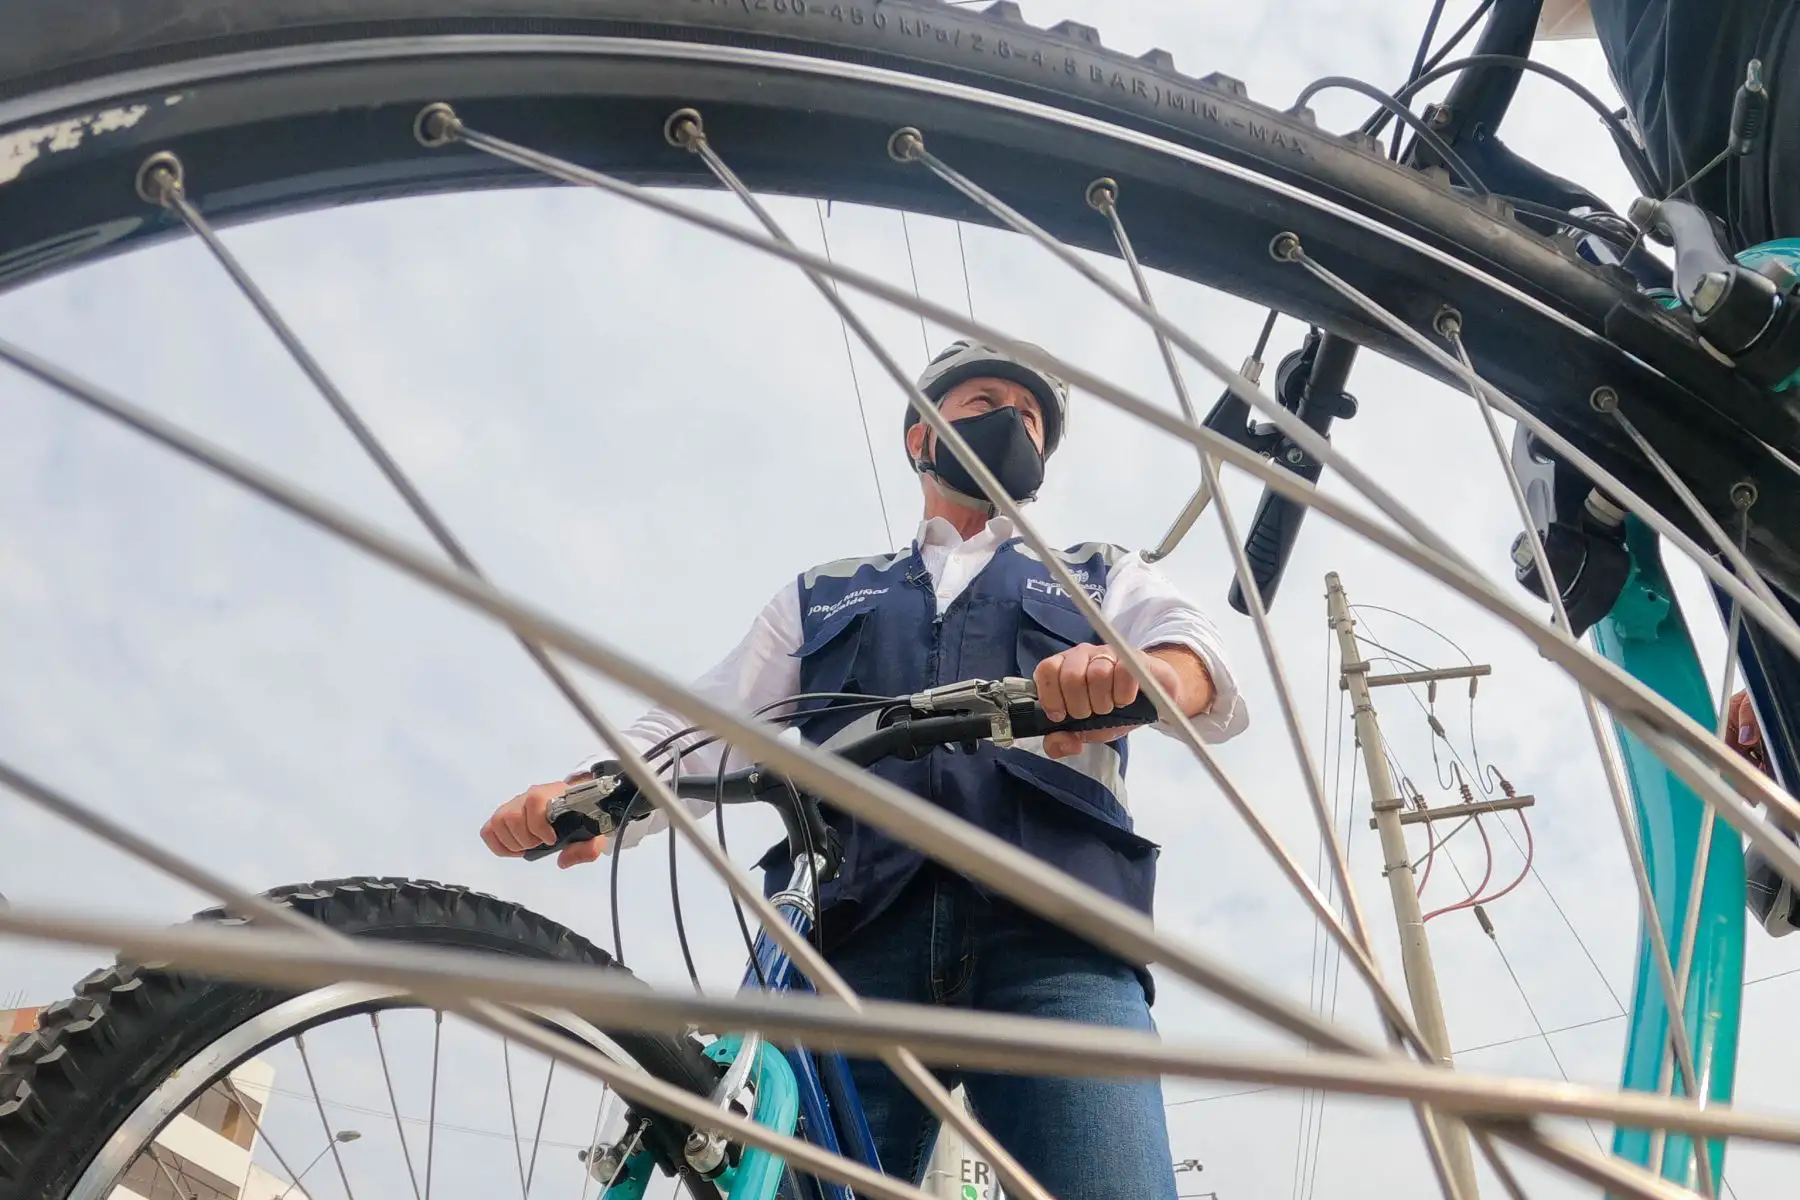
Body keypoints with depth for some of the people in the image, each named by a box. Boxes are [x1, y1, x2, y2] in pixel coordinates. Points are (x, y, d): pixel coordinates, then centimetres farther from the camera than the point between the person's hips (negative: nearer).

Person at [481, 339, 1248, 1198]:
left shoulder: (1104, 579, 28)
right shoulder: (824, 597, 31)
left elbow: (1202, 661, 6)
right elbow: (702, 725, 19)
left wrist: (1138, 673, -21)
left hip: (1053, 941, -1)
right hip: (854, 939, 1)